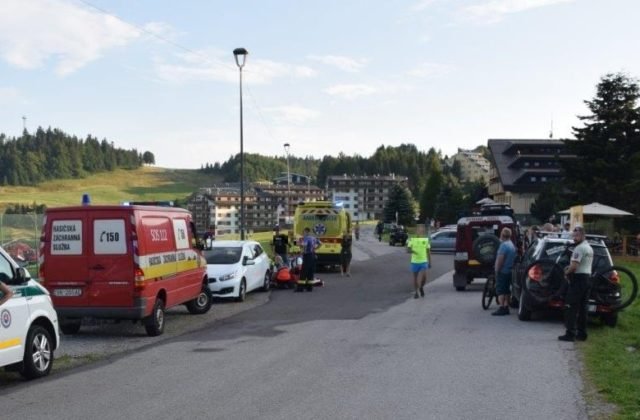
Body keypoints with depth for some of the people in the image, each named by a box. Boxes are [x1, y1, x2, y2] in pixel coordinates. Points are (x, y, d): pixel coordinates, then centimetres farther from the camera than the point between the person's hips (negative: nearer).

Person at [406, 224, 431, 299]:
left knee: (424, 277, -10)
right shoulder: (412, 240, 0)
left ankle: (421, 287, 20)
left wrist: (429, 262, 11)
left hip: (423, 262, 0)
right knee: (415, 278, 6)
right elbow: (407, 250, -5)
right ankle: (416, 292, 20)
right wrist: (411, 250, -28)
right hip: (414, 262, 0)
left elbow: (428, 252, 11)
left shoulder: (426, 240, 4)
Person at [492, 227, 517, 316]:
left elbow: (500, 259, -22)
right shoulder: (512, 245, 14)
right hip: (509, 271, 9)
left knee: (500, 290, -7)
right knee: (506, 290, 13)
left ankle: (502, 308, -11)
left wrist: (497, 270, -15)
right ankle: (506, 307, 16)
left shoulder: (504, 245, -17)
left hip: (502, 271, -9)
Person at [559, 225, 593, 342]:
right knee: (582, 308, 12)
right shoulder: (590, 248, 18)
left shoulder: (579, 248, -15)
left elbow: (574, 267, -23)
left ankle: (570, 333, -11)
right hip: (587, 277, 10)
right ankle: (582, 333, 14)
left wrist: (567, 272, -3)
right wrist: (570, 269, 13)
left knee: (571, 307, -8)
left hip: (578, 279, -10)